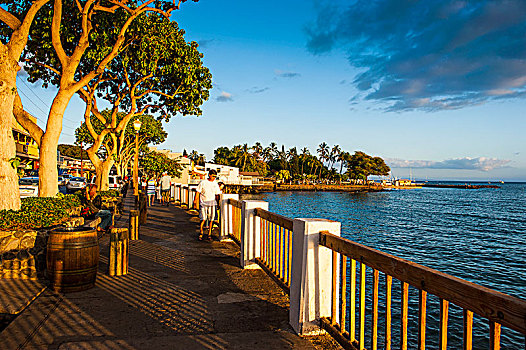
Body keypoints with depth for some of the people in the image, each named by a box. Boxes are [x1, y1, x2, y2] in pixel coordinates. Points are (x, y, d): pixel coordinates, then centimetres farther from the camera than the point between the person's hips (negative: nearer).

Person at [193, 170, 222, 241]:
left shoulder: (215, 184, 9)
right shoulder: (203, 182, 0)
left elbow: (217, 195, 12)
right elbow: (198, 192, 1)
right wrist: (195, 201, -3)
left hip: (212, 203, 3)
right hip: (203, 203, -3)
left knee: (211, 219, 2)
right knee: (203, 219, -7)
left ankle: (209, 234, 11)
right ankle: (201, 233, 10)